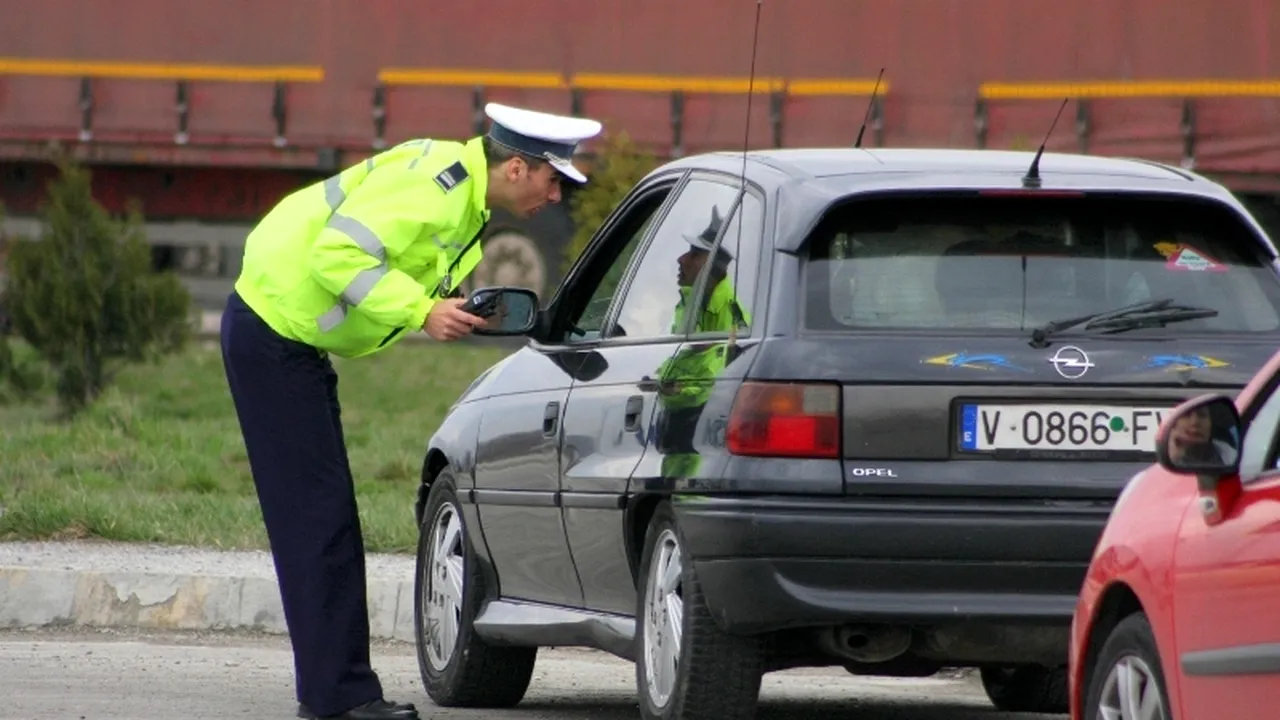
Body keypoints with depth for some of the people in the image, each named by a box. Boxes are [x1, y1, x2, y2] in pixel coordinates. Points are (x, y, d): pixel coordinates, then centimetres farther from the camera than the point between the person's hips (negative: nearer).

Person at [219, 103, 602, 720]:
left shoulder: (466, 193, 10)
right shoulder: (434, 183, -23)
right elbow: (339, 254, -28)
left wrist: (453, 310, -1)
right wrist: (422, 310, -28)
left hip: (293, 339, 10)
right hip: (273, 336, -10)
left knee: (322, 519, 11)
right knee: (318, 516, -10)